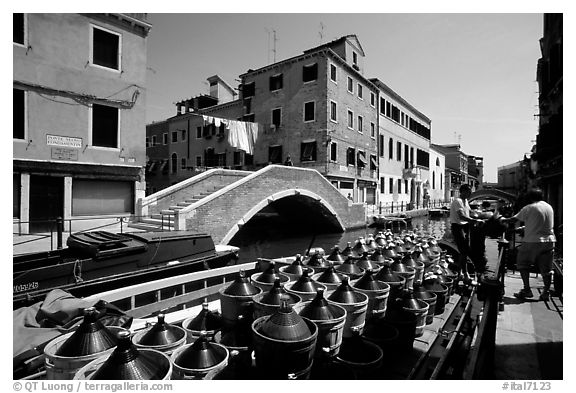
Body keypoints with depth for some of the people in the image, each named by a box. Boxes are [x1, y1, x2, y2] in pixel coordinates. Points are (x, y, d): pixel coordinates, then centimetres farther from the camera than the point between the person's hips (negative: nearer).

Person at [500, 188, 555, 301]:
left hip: (533, 241, -6)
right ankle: (546, 292, 13)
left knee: (522, 264, 6)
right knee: (546, 268, 10)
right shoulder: (549, 207, 14)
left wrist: (503, 220, 15)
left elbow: (514, 219, -3)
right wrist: (523, 228, 26)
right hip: (549, 241, 6)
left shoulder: (529, 208, -7)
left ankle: (526, 290, 4)